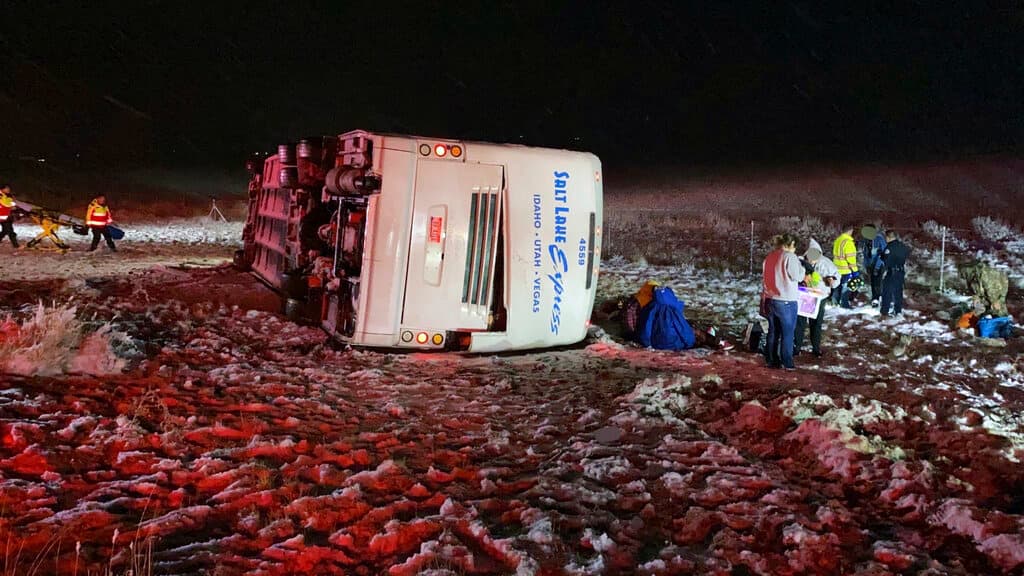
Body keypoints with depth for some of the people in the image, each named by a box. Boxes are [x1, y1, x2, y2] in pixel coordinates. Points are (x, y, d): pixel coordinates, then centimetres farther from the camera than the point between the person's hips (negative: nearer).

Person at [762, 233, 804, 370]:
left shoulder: (770, 256, 7)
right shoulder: (790, 257, -15)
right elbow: (798, 276, -11)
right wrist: (800, 265, 6)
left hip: (770, 299, 7)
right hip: (786, 301, -7)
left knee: (773, 331, 15)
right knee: (787, 333, 5)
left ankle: (772, 360, 21)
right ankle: (786, 363, 8)